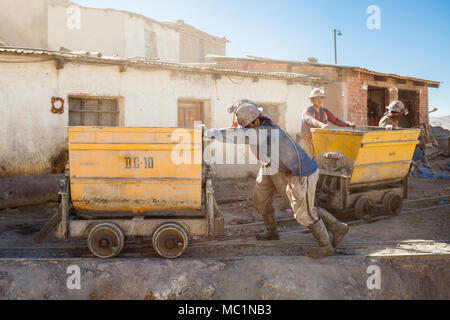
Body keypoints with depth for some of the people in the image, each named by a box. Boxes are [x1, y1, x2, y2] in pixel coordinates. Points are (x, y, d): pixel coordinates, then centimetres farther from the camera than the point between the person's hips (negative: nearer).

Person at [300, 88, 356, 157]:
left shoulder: (324, 111, 7)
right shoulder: (307, 111, -13)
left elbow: (335, 121, 4)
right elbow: (311, 120, -34)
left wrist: (349, 124, -11)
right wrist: (322, 125, -53)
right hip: (308, 142, -5)